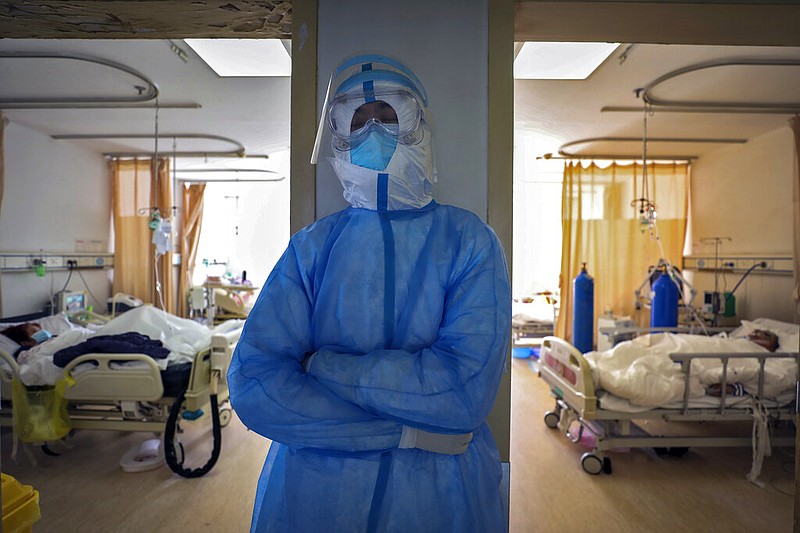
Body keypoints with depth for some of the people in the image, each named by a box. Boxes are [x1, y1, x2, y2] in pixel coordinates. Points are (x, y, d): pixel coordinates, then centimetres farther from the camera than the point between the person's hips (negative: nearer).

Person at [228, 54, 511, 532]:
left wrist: (322, 364, -15)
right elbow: (252, 385, -13)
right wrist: (404, 430, -19)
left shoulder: (469, 241, -8)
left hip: (439, 493, 0)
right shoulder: (312, 247, -4)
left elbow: (466, 388, -19)